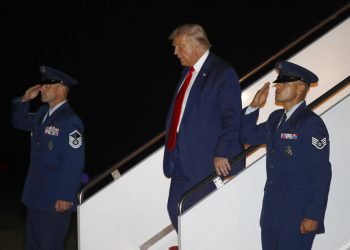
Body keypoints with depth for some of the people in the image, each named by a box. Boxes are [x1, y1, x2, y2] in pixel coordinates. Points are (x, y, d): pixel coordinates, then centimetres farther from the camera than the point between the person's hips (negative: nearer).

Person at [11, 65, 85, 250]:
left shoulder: (70, 121, -19)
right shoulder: (42, 113, 7)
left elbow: (74, 164, -21)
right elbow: (19, 122, 24)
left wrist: (66, 197, -21)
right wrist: (25, 100, 7)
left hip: (56, 199, -9)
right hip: (36, 194, 9)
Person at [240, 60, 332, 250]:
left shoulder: (311, 124, -14)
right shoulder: (276, 118, 10)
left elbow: (321, 174, -16)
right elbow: (248, 136, 21)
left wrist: (313, 216, -17)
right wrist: (254, 107, 6)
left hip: (298, 216, -8)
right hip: (272, 213, 8)